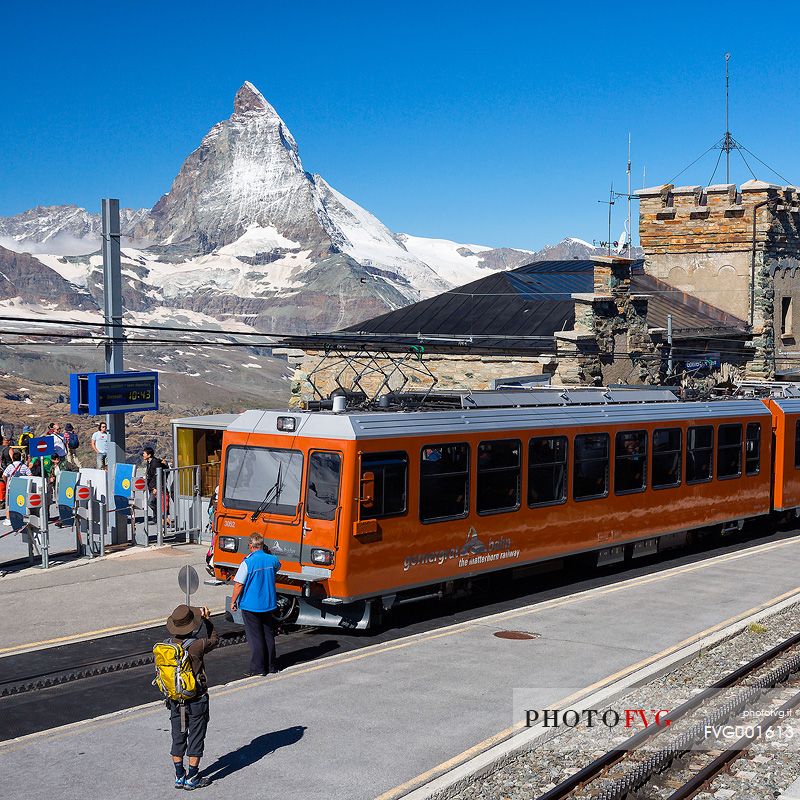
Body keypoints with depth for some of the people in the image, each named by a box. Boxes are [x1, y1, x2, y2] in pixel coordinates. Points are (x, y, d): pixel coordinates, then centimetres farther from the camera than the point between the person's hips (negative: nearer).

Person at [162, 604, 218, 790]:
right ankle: (192, 778, 13)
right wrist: (207, 619, 7)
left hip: (175, 700, 4)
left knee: (178, 737, 15)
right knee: (196, 737, 8)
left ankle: (179, 777, 23)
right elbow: (214, 639, 0)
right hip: (196, 700, -4)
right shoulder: (197, 645, -19)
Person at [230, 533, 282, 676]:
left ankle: (258, 668, 5)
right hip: (268, 604, 5)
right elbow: (277, 567, 23)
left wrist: (233, 601, -4)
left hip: (250, 605, -5)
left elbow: (239, 584, -15)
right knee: (268, 634, 15)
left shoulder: (247, 563, -18)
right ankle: (271, 665, 21)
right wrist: (268, 553, 21)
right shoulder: (272, 560, -3)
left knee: (255, 637, 3)